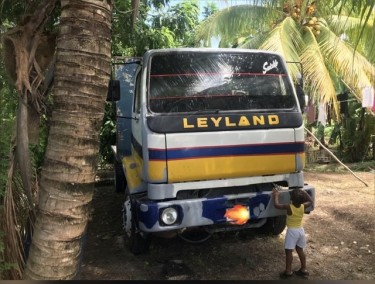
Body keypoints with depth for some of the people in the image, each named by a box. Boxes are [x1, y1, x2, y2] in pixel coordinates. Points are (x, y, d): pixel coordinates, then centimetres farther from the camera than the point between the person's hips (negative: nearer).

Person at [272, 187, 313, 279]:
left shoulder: (289, 207, -21)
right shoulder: (303, 206, -6)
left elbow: (276, 205, -15)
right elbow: (310, 201, 13)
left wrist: (276, 195, -3)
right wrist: (304, 192, 11)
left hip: (292, 231, -6)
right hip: (300, 230, 6)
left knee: (288, 251, 2)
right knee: (300, 250, 18)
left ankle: (288, 271, 7)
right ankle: (303, 270, 25)